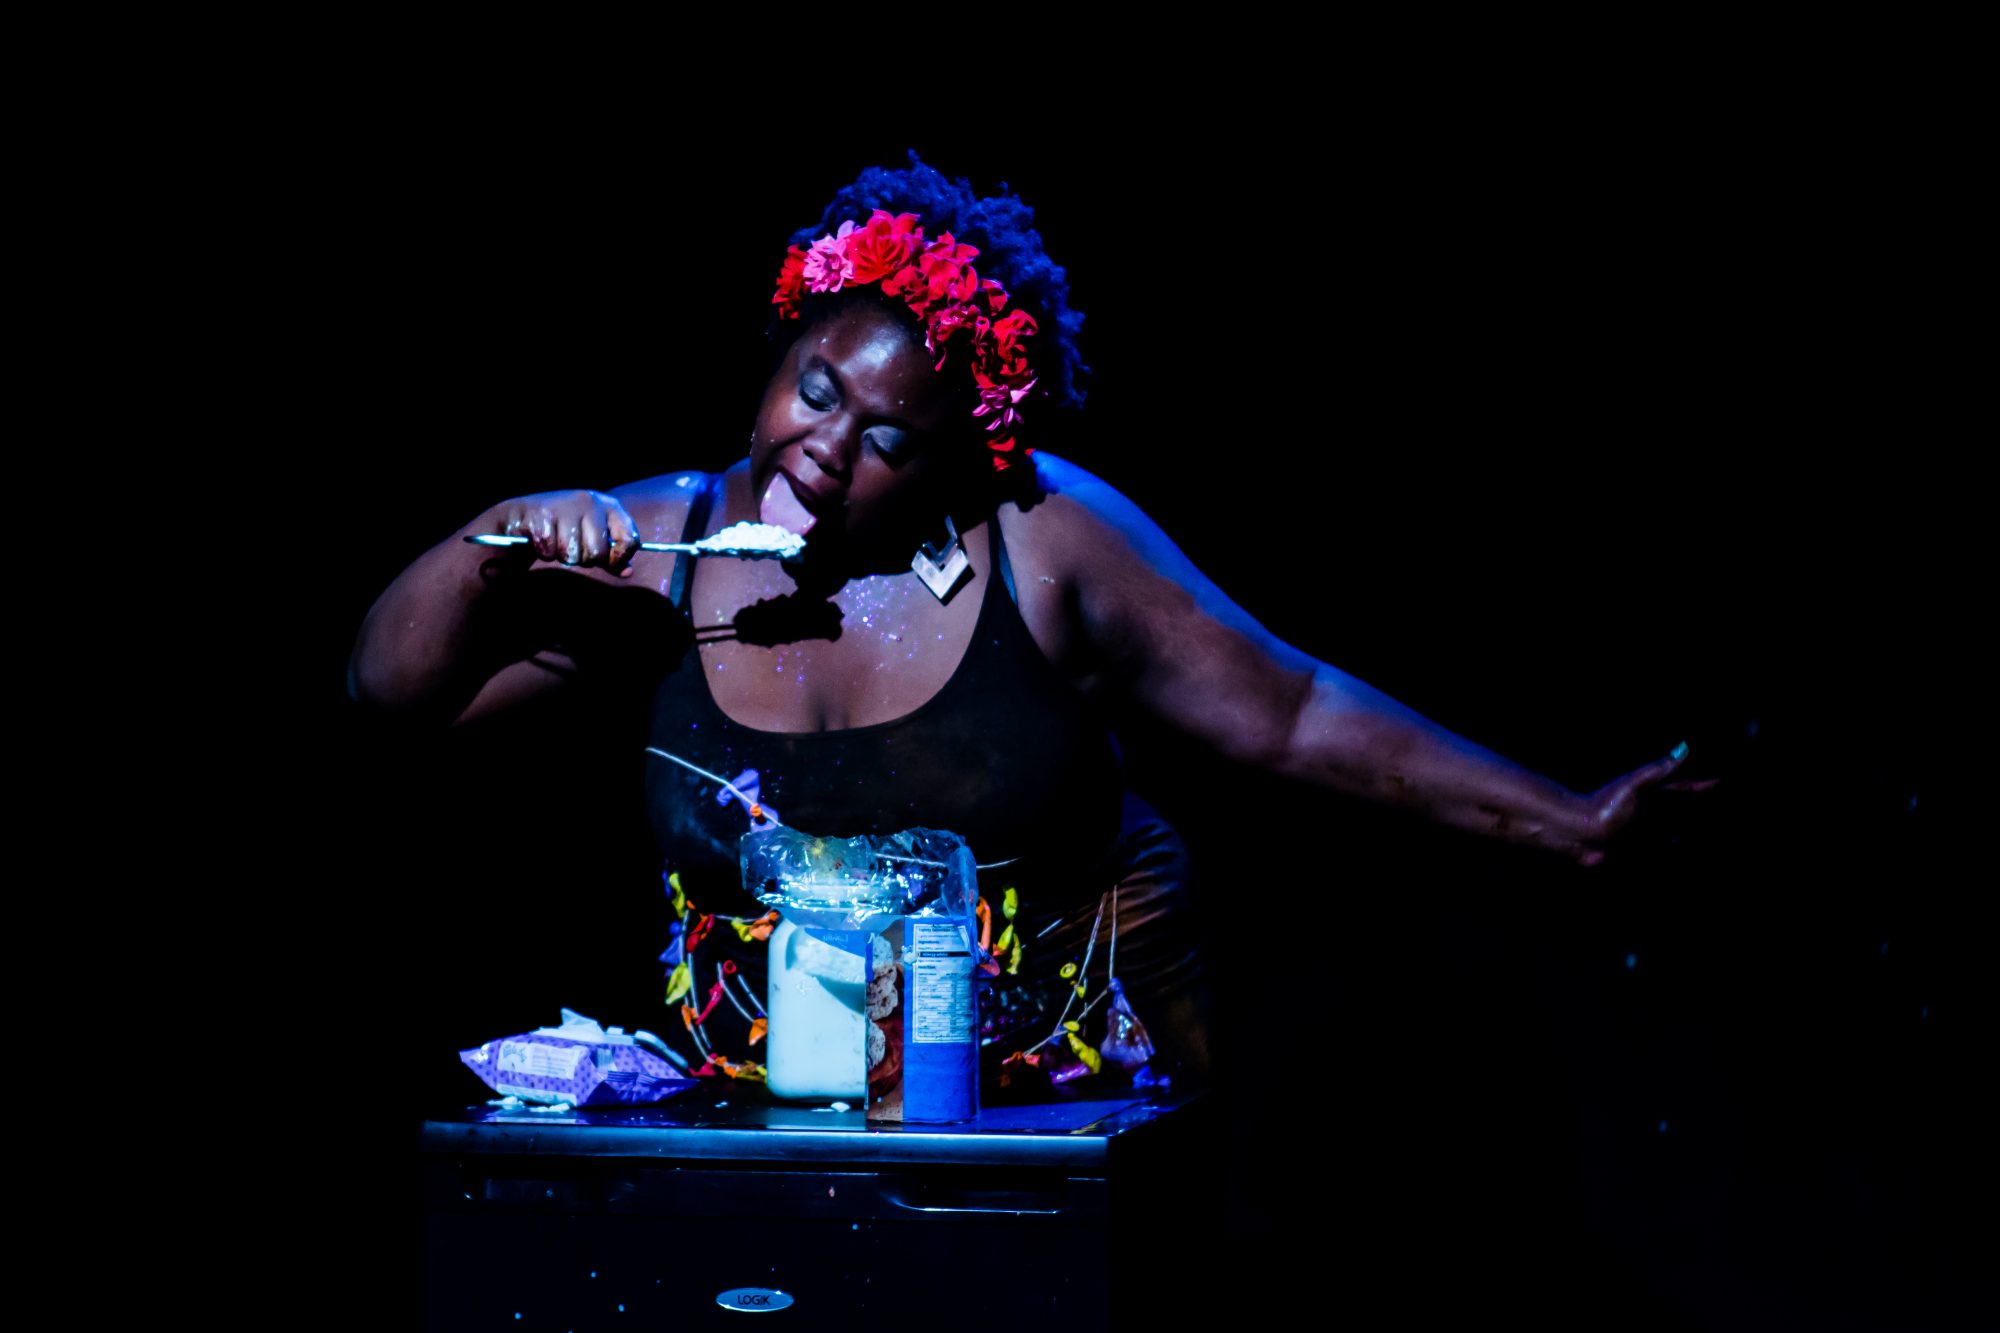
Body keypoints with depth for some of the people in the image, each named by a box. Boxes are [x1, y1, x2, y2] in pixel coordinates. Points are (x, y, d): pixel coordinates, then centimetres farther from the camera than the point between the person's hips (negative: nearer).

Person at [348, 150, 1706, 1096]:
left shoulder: (1042, 539, -10)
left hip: (1071, 1080, -1)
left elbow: (1293, 714, -6)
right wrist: (500, 540, -19)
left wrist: (1562, 823, -8)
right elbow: (396, 683, 0)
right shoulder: (664, 544, -4)